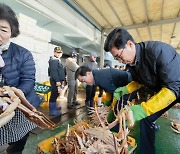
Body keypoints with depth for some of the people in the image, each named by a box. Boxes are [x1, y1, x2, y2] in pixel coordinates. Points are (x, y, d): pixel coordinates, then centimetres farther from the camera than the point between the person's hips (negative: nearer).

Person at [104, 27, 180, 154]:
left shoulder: (158, 50, -33)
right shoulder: (130, 63, -10)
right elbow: (139, 81, 7)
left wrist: (144, 109, -39)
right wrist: (125, 89, -12)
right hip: (161, 91, 6)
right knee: (146, 118, 0)